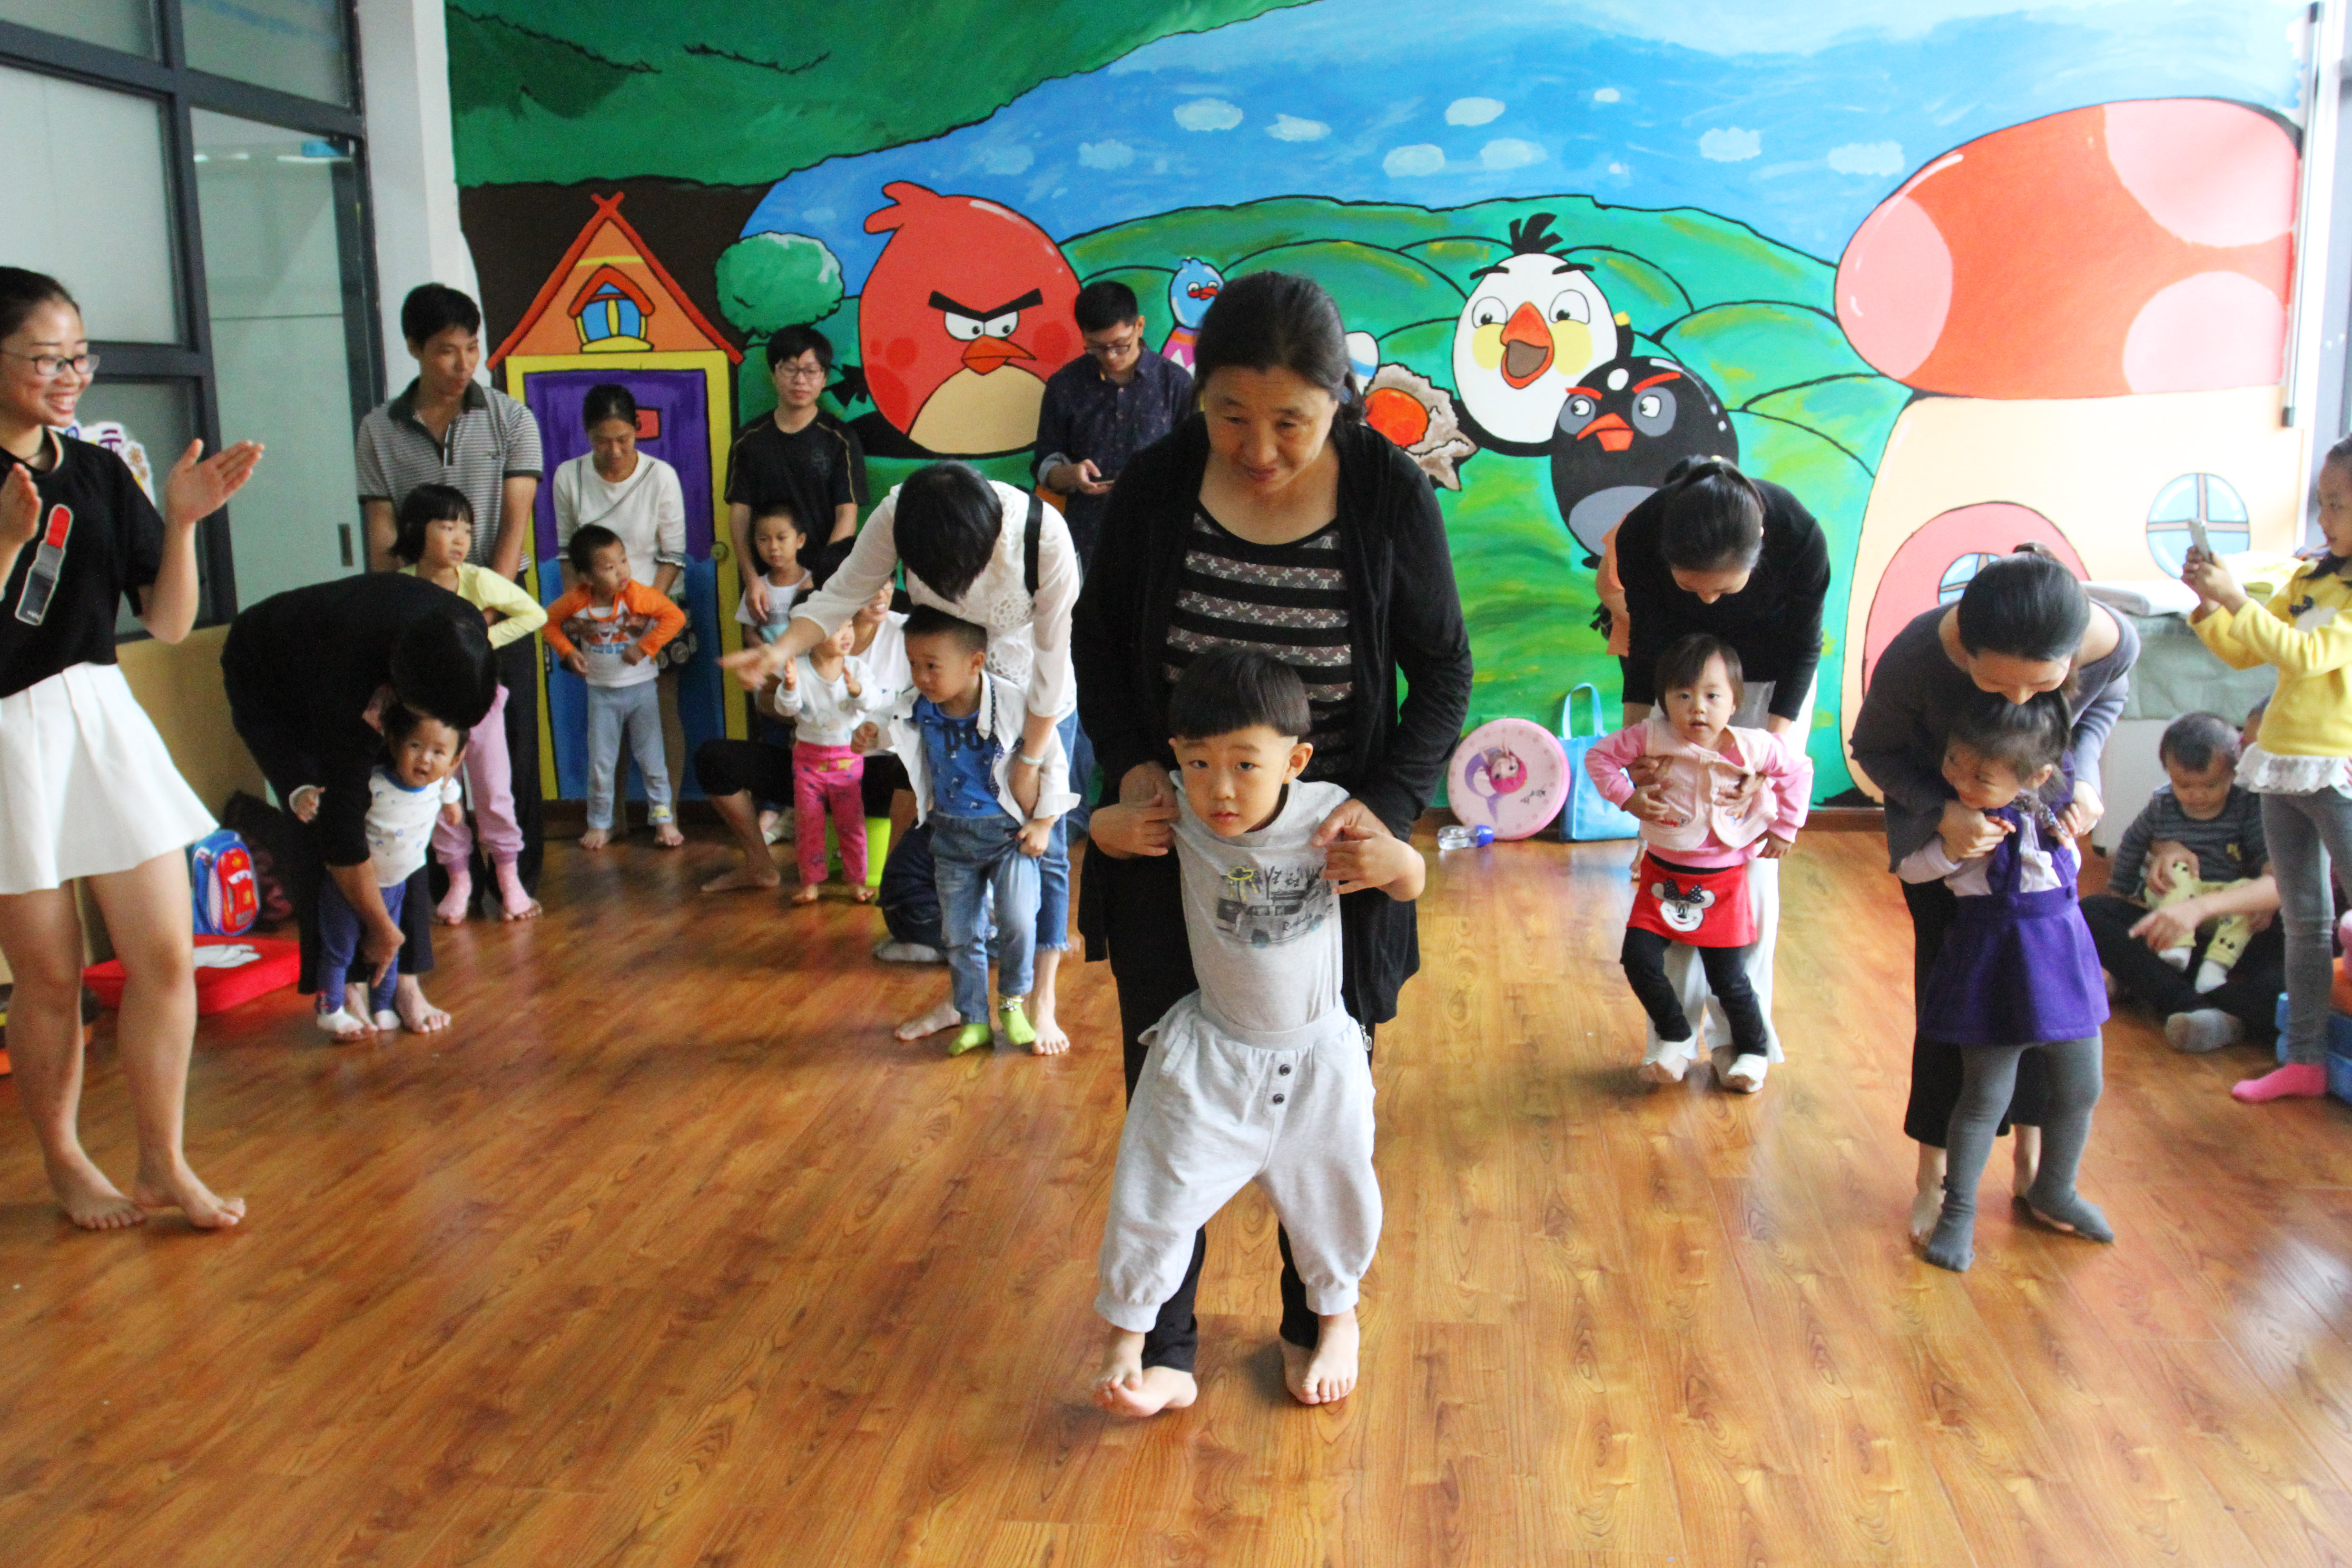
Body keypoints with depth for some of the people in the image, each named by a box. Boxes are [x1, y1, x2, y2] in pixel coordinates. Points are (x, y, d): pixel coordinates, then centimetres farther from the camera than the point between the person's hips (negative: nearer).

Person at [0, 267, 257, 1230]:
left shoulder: (100, 474, 7)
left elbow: (170, 623, 5)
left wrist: (182, 522, -8)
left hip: (105, 719, 5)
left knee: (166, 958, 2)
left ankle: (164, 1165, 15)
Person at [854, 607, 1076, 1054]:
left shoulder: (1013, 705, -21)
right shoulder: (916, 710, -9)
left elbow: (1054, 763, -9)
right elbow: (888, 735, 12)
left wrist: (1043, 823, -7)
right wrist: (868, 737, -12)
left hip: (1009, 831, -4)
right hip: (952, 836, 4)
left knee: (1018, 922, -15)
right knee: (961, 934, 10)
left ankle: (1013, 1004, 11)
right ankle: (974, 1022, 25)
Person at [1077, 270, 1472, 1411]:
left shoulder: (1389, 495, -13)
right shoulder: (1159, 482, -10)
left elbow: (1443, 673, -4)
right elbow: (1098, 639, 4)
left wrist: (1389, 802, -19)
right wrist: (1131, 765, -11)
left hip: (1327, 857, 0)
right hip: (1172, 845, 1)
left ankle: (1313, 1321, 39)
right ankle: (1164, 1339, 29)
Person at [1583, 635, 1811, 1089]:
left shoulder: (1752, 748, -14)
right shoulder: (1652, 738, -16)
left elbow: (1799, 770, 3)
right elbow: (1599, 755, -5)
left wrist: (1785, 830, 4)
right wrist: (1626, 797, -16)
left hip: (1722, 881, -1)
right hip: (1663, 874, 1)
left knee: (1728, 979, 4)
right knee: (1639, 959, -5)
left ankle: (1751, 1050, 33)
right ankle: (1674, 1039, 22)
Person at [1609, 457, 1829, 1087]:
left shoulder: (1800, 538, -32)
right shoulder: (1639, 537, -31)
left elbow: (1801, 650, -16)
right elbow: (1648, 647, -16)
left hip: (1769, 685, -1)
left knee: (1752, 855, -3)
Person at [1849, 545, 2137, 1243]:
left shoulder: (2114, 641, -31)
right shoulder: (1915, 659, -40)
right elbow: (1873, 748, -18)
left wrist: (2082, 773, -20)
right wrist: (1942, 812, -34)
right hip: (1939, 819, -2)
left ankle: (2034, 1162, 24)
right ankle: (1934, 1177, 13)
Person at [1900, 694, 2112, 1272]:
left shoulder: (2052, 799, -4)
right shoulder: (1953, 808, -13)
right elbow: (1908, 869, -6)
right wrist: (1952, 848, -20)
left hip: (2062, 948, 4)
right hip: (1991, 957, -4)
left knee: (2081, 1087, 15)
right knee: (1986, 1096, 1)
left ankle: (2053, 1193, 38)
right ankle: (1958, 1209, 19)